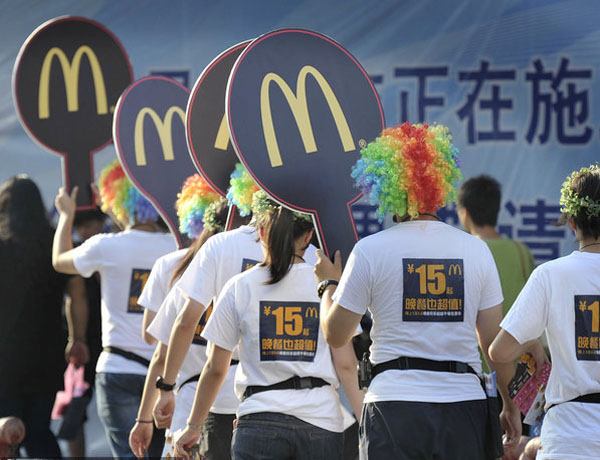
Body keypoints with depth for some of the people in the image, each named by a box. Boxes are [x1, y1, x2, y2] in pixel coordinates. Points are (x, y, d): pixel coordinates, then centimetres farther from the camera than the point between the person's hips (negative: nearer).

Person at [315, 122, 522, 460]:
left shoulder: (370, 251, -2)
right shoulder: (477, 250, 5)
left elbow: (335, 335, 2)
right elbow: (496, 342, 6)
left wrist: (330, 282, 20)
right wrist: (510, 406, 16)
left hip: (394, 407, -2)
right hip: (465, 405, 2)